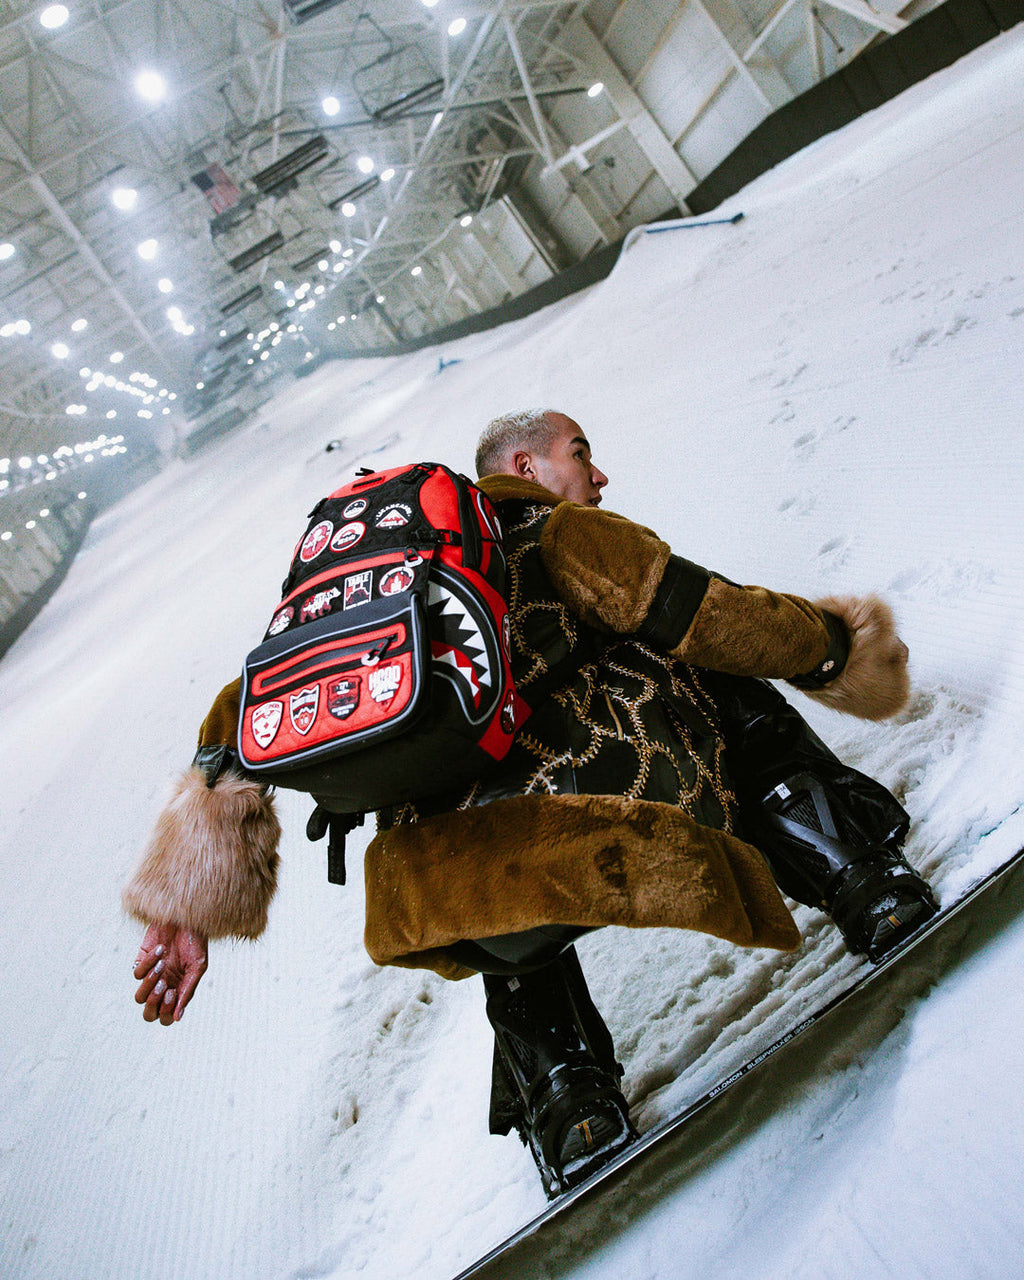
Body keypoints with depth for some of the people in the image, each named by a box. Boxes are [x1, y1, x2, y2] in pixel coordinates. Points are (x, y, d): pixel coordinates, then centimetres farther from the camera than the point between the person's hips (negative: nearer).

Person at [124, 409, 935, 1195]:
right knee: (731, 697, 24)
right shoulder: (557, 533, 12)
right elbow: (708, 616, 8)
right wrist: (832, 647, 29)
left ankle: (561, 1091, 27)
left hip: (456, 908, 4)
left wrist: (185, 904, 22)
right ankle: (859, 883, 17)